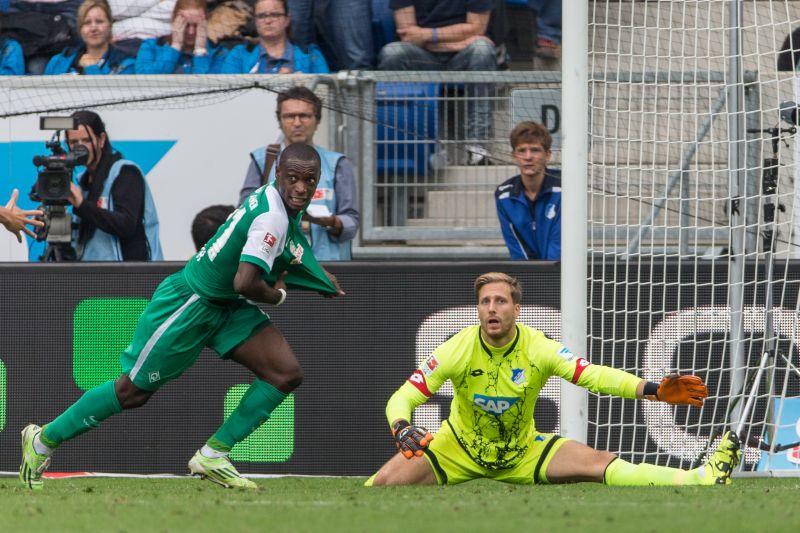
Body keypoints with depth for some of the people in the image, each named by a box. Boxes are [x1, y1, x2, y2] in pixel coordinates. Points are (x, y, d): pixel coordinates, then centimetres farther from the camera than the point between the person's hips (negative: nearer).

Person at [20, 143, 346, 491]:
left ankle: (212, 456, 3)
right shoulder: (272, 218, -29)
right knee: (133, 391, 3)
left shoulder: (278, 205, 1)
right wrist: (277, 296, -15)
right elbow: (245, 282, -37)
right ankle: (43, 440, 22)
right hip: (187, 305, -9)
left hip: (226, 307, 9)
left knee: (286, 374, -5)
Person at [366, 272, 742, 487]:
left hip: (523, 452, 0)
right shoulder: (458, 350, -19)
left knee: (600, 464, -17)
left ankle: (700, 480, -24)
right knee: (386, 482, -27)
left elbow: (593, 375, -25)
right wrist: (402, 430, -43)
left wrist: (653, 390, -39)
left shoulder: (538, 348, -16)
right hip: (459, 449, 0)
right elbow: (403, 398, -19)